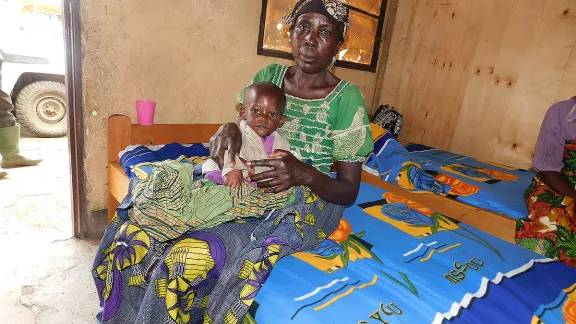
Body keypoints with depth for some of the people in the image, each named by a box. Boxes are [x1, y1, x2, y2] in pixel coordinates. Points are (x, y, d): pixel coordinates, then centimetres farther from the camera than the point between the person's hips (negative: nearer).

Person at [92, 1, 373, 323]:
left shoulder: (347, 98, -9)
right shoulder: (268, 76, 4)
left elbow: (349, 191, -8)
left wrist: (306, 174, -26)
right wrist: (229, 129, -12)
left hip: (303, 207, -4)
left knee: (192, 255, -28)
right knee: (137, 224, -12)